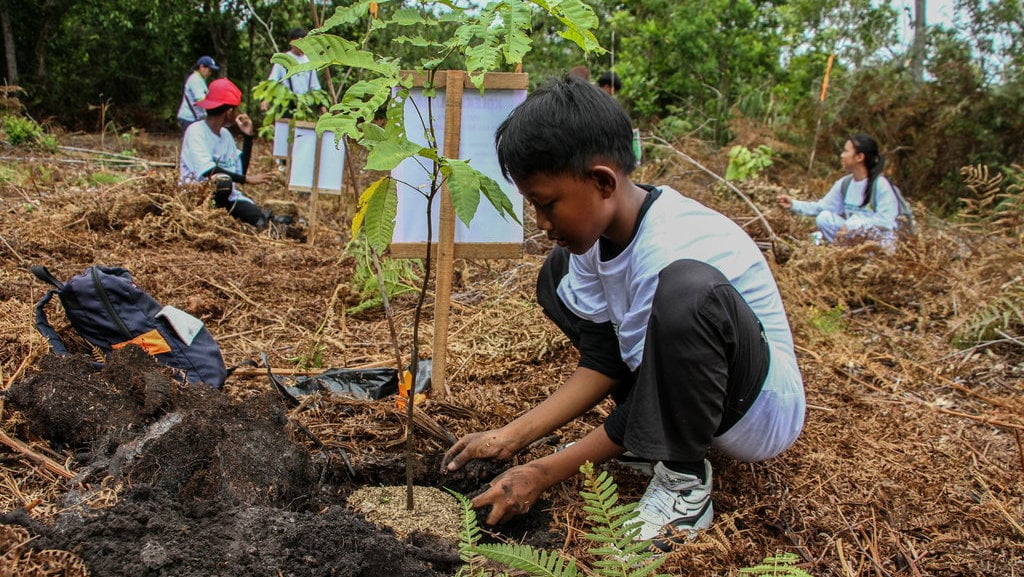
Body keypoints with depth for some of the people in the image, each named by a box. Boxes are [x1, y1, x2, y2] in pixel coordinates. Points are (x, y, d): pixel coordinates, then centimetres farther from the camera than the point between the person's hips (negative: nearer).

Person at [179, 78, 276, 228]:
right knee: (223, 181, -38)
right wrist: (247, 179, -26)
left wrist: (247, 136, 5)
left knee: (263, 219, -20)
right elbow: (208, 171, -23)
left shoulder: (225, 134, 12)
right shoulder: (196, 131, -11)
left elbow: (241, 170, 9)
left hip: (227, 196, 5)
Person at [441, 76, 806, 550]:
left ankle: (684, 482, -13)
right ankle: (651, 436, 5)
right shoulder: (599, 229, -6)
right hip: (674, 390, 8)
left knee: (686, 288, -39)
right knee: (561, 273, 5)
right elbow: (603, 364, -2)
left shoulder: (670, 252, -31)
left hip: (762, 411, -8)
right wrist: (510, 437, -8)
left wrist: (544, 474, -15)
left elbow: (643, 389, -23)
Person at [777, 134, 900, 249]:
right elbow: (823, 207, 2)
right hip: (854, 235, 6)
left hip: (879, 237, -6)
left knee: (857, 221, -34)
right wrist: (794, 204, -9)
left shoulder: (880, 184, -17)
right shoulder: (844, 183, 3)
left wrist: (851, 226, -31)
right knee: (824, 217, -13)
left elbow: (885, 219, -25)